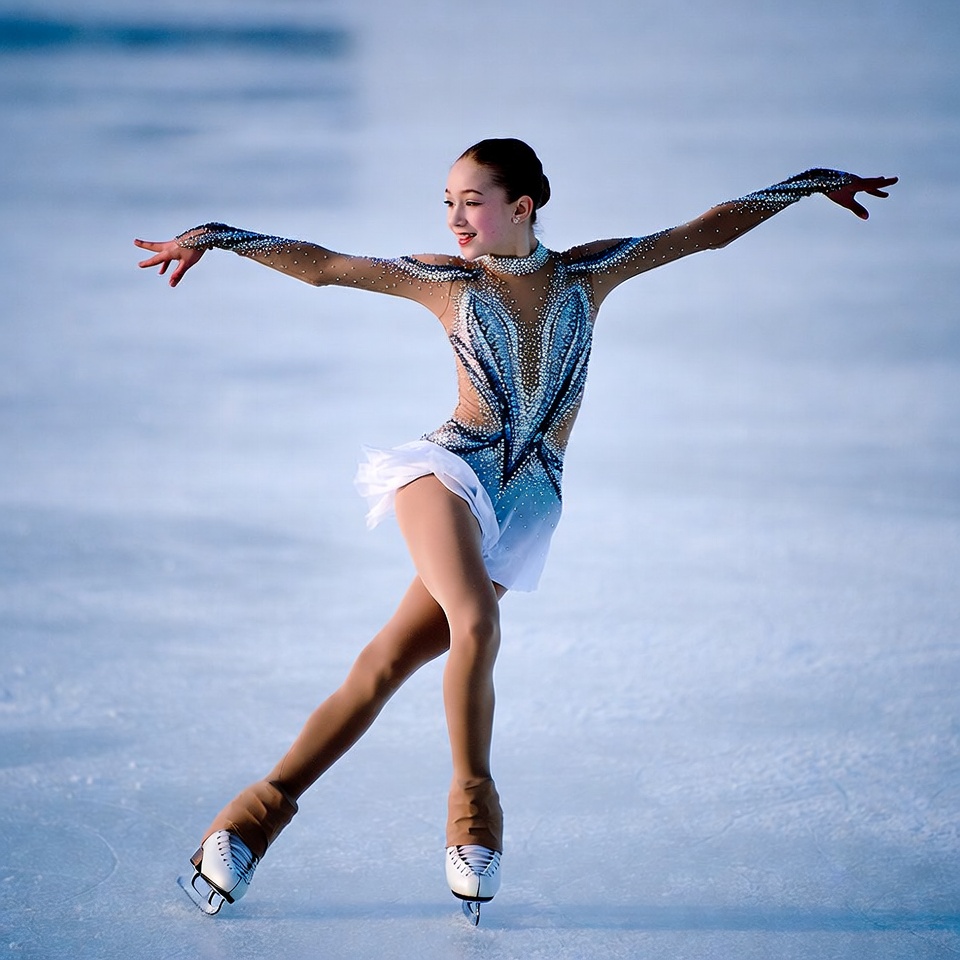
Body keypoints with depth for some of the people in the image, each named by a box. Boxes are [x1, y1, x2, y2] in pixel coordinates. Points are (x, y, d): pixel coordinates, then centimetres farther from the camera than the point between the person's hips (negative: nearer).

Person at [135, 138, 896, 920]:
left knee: (388, 663, -4)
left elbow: (708, 230, 13)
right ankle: (474, 805, -10)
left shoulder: (586, 273, 7)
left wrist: (815, 182, 16)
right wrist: (213, 236, -2)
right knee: (476, 626, -29)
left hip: (523, 505, 1)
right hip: (450, 470, -1)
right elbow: (320, 264, 5)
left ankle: (259, 814, 3)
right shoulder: (446, 280, 4)